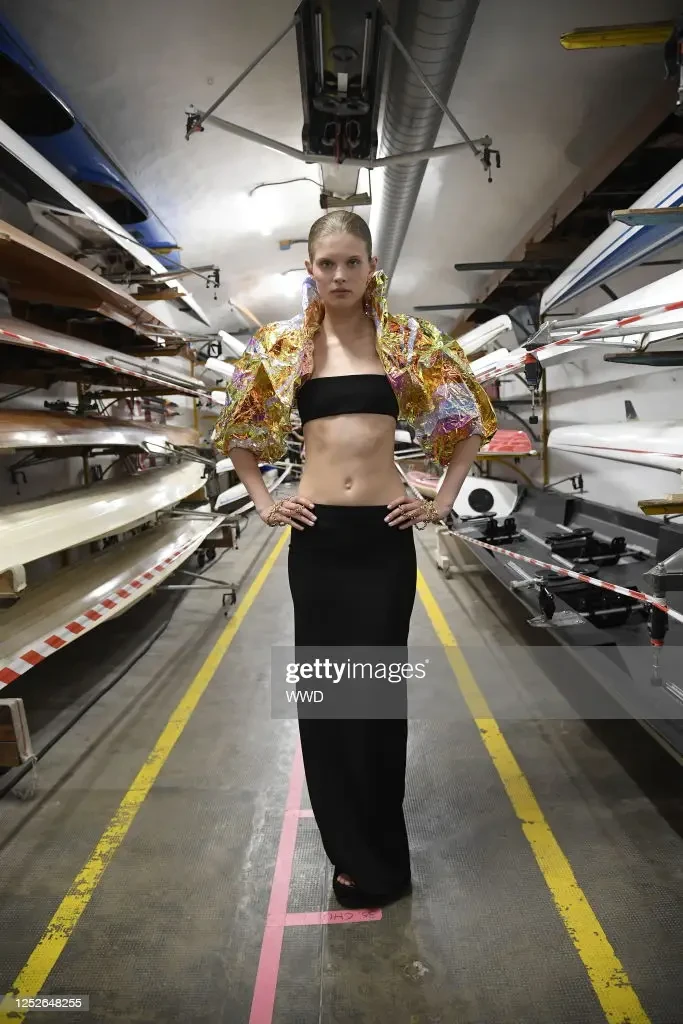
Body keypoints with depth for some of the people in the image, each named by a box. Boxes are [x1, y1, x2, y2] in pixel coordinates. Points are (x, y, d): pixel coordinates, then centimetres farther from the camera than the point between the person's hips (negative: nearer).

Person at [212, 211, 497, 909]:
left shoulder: (407, 340, 3)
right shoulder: (281, 346, 6)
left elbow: (467, 421, 10)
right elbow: (240, 432, 16)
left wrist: (443, 502, 3)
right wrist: (263, 502, 7)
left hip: (384, 532, -1)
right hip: (315, 534, 2)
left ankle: (376, 856, 29)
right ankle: (353, 847, 30)